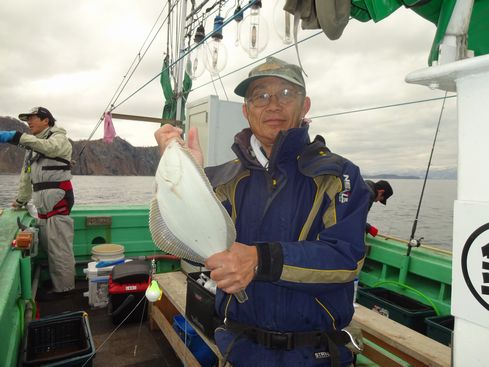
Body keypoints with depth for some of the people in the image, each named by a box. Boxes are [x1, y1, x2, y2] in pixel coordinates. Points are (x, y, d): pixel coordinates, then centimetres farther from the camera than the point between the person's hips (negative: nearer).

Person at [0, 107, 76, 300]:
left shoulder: (59, 138, -1)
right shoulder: (33, 145, 23)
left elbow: (49, 147, -27)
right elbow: (26, 175, 25)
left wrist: (16, 137, -34)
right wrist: (20, 200, 25)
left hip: (57, 199, -8)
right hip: (42, 202, 8)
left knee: (59, 247, -6)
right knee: (48, 246, 11)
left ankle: (64, 288, 2)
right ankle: (57, 283, 20)